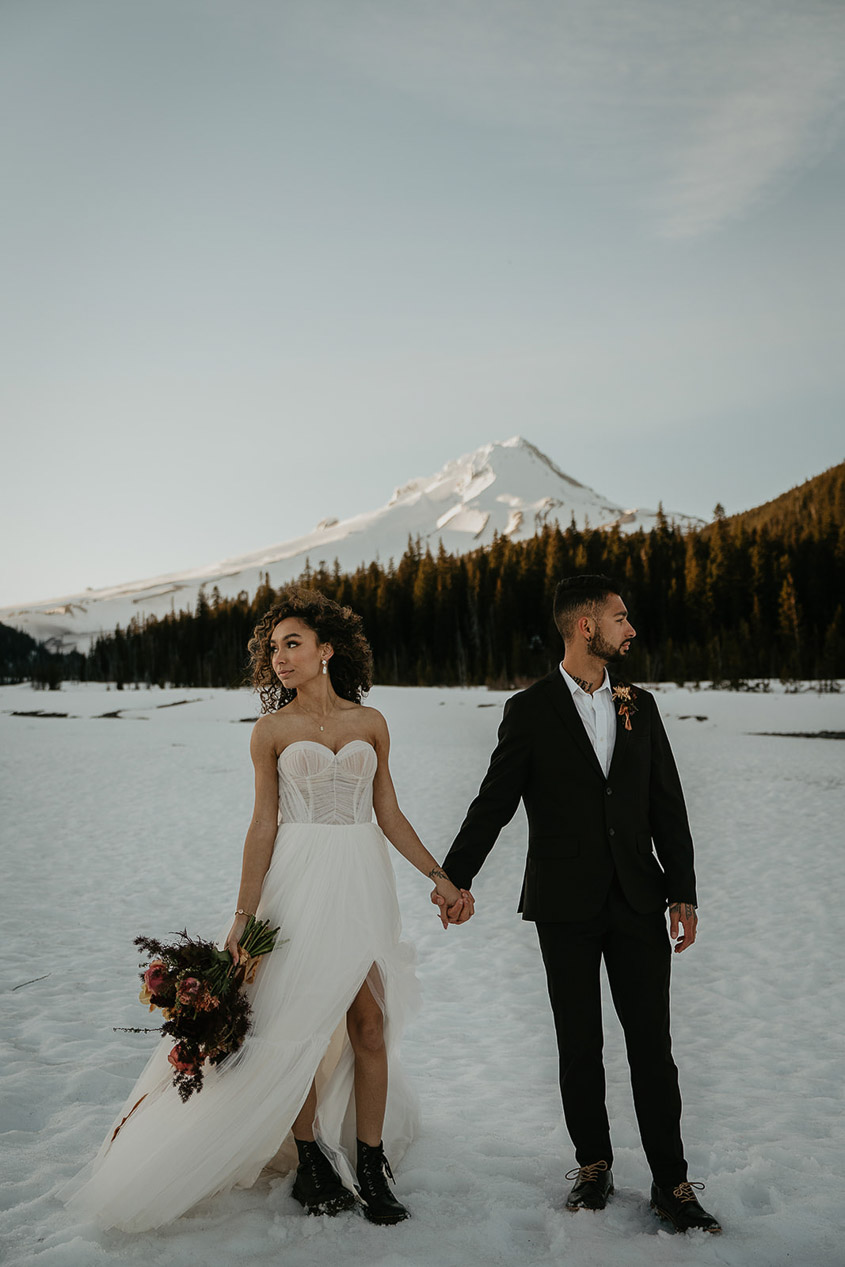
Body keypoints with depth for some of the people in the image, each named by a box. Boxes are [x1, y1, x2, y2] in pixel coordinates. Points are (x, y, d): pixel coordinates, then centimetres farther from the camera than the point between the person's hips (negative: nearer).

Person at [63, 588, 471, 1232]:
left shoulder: (370, 722, 5)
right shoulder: (272, 729, 1)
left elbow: (389, 816, 9)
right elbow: (264, 824, -1)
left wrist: (440, 877, 6)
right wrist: (244, 916, -6)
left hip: (363, 881, 2)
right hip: (299, 881, -1)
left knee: (370, 1023, 3)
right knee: (300, 1023, 4)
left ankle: (371, 1167, 18)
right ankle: (312, 1161, 23)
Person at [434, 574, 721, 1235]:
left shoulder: (640, 704, 7)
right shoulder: (531, 710, -3)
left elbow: (668, 804, 8)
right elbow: (495, 802, -2)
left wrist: (682, 893, 5)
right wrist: (456, 878, -6)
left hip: (638, 901, 2)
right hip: (567, 906, -2)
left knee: (653, 1044, 5)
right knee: (580, 1046, 11)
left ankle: (672, 1183, 16)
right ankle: (594, 1165, 28)